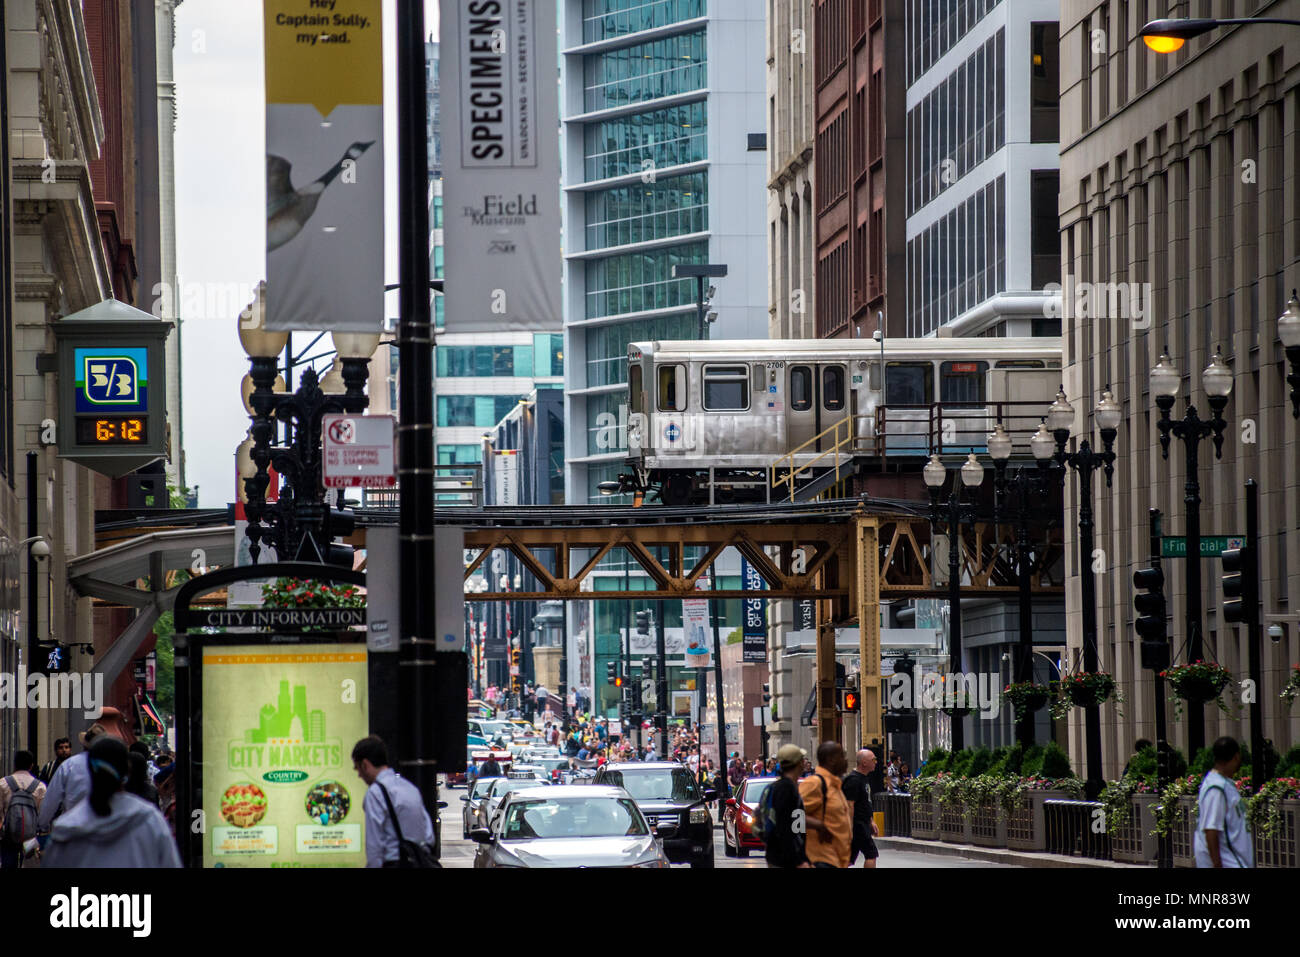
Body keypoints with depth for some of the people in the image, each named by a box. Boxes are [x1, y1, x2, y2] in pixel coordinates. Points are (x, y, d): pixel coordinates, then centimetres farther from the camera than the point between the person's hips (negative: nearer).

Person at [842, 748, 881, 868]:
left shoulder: (864, 778, 16)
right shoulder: (853, 780, -16)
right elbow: (849, 806, -20)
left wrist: (871, 822, 24)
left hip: (863, 824, 10)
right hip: (857, 825, -10)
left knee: (849, 859, 9)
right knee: (871, 855, -8)